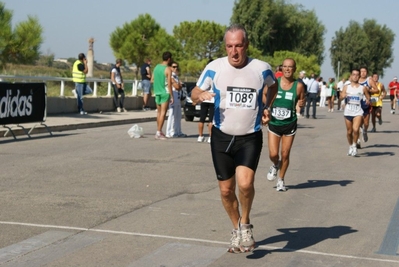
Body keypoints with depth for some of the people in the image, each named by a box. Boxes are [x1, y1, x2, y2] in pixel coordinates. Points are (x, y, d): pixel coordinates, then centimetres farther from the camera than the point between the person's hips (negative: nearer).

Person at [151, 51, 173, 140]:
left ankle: (159, 131, 22)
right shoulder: (168, 69, -12)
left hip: (157, 92, 7)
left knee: (159, 112, 16)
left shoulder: (156, 67, 8)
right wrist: (171, 96, -11)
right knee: (163, 113, -4)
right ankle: (159, 133, -7)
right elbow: (169, 84, -15)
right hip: (165, 92, -7)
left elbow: (152, 80, 13)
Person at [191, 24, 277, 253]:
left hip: (250, 137, -2)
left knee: (245, 183, -21)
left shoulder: (261, 69, -6)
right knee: (226, 190, 7)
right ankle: (237, 229, 33)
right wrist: (201, 95, -21)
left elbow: (273, 86, 17)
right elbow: (195, 93, 3)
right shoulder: (214, 68, -7)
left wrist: (266, 108, 2)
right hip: (222, 137, 2)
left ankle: (245, 226, 6)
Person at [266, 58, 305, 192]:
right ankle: (275, 165, 31)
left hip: (290, 124, 0)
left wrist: (301, 103, -14)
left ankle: (281, 180, 26)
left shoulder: (298, 86, -5)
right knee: (273, 154, -6)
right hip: (274, 123, 0)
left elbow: (301, 101, 8)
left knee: (285, 155, 5)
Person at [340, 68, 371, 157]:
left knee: (356, 129, -21)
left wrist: (368, 100, -11)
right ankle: (350, 146, 30)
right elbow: (341, 97, -4)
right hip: (348, 112, 2)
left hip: (358, 112, -2)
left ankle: (354, 145, 0)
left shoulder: (363, 88, 4)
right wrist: (343, 96, -27)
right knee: (349, 131, 8)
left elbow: (368, 98, 12)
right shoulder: (346, 87, 6)